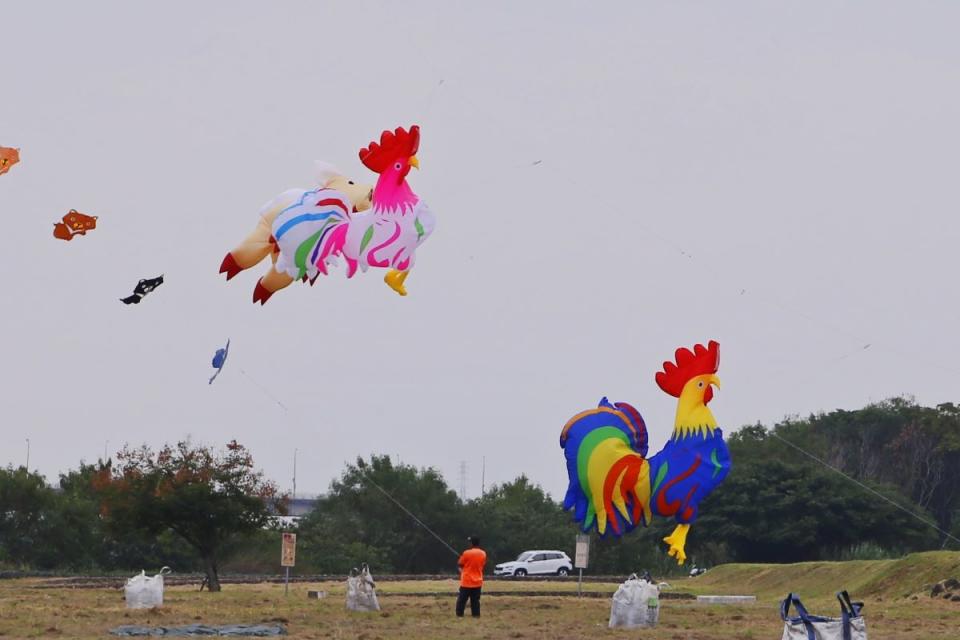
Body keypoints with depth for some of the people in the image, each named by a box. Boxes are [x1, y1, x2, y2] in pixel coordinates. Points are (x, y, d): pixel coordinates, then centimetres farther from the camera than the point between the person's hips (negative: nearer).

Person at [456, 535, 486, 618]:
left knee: (462, 599, 5)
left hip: (467, 581, -4)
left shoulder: (467, 553, -15)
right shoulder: (483, 554, 0)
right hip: (478, 582, 4)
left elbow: (460, 564, -3)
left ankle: (459, 614, 5)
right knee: (475, 600, 10)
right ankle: (476, 614, 8)